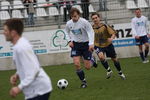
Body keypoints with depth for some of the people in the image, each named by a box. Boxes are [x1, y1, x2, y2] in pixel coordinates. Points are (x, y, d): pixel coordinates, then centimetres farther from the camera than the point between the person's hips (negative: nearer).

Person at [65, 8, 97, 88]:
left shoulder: (84, 22, -18)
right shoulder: (69, 24, -5)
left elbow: (91, 32, -14)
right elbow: (67, 32, 15)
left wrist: (91, 44, -27)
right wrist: (69, 41, -1)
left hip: (86, 44, -3)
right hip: (75, 44, 3)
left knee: (87, 67, -1)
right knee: (76, 64, -16)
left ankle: (92, 60, 38)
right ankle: (83, 81, 2)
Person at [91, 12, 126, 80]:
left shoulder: (105, 26, -14)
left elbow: (113, 33, -14)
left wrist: (112, 38, -33)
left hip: (108, 45, 0)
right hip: (98, 46, 0)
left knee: (114, 59, 11)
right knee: (101, 56, -30)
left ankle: (120, 73, 37)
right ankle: (108, 70, -8)